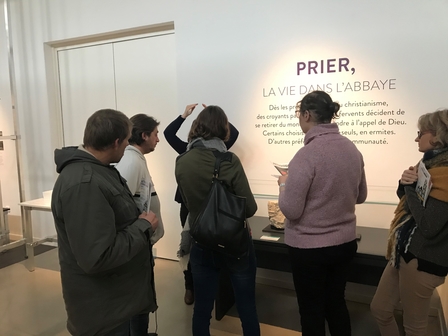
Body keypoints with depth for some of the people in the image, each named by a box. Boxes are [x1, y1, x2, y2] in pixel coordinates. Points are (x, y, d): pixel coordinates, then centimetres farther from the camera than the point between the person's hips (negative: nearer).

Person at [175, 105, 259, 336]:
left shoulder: (181, 163, -7)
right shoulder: (229, 161, -18)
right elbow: (250, 208, -12)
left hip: (201, 245, 3)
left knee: (202, 308, 17)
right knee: (247, 309, 14)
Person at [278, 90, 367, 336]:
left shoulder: (307, 154, -22)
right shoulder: (352, 149, 0)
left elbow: (290, 210, -20)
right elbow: (360, 196, 12)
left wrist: (284, 184, -3)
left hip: (309, 248, -6)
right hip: (345, 243, 7)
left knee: (312, 311, 14)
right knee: (336, 303, 24)